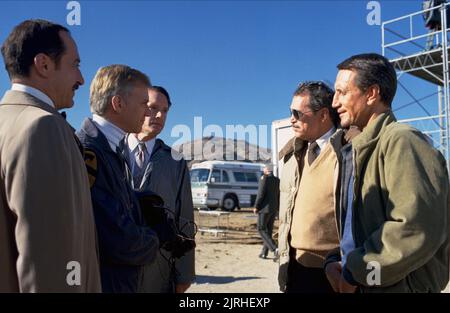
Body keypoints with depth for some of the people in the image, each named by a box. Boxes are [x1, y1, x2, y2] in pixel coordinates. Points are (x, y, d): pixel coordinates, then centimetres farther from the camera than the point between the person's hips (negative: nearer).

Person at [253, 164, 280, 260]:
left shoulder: (264, 178, -10)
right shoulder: (277, 180, 10)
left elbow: (261, 194, -16)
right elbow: (279, 196, 12)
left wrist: (256, 207, -9)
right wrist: (277, 209, 17)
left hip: (265, 208, -7)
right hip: (274, 209, 7)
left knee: (262, 229, -3)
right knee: (268, 230, 12)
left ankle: (275, 249, -17)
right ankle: (264, 253, 16)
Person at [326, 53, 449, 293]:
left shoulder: (402, 141, -16)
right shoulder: (357, 151, 12)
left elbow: (416, 231, -26)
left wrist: (355, 272, -18)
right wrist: (334, 261, -3)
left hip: (398, 286, -8)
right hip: (353, 283, 8)